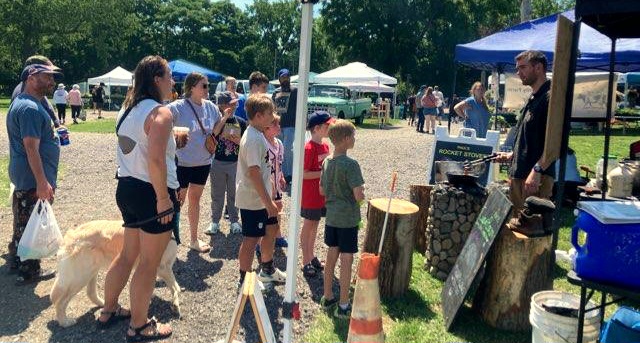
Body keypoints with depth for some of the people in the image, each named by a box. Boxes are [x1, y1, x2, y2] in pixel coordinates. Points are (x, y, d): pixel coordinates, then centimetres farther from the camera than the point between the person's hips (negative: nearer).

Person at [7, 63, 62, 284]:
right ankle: (29, 272, 11)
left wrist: (54, 137, 18)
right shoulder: (30, 108, -20)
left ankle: (17, 262, 34)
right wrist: (42, 182, -27)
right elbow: (31, 147, -26)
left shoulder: (25, 103, 14)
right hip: (34, 180, -11)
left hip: (22, 176, 11)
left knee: (23, 223, 21)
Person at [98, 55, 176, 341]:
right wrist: (164, 198, -22)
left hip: (126, 188, 9)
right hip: (151, 193, -9)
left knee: (128, 254, 23)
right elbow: (155, 160, -27)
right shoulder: (160, 113, -17)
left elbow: (135, 148, 14)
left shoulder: (128, 109, 11)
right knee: (149, 263, 5)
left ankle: (108, 311, 38)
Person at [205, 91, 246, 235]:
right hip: (217, 163, -2)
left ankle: (234, 221, 25)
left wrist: (235, 139, -15)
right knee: (217, 194, 10)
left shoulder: (241, 122, 2)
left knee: (234, 194, 12)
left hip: (235, 163, 2)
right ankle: (215, 221, 22)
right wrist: (224, 117, -26)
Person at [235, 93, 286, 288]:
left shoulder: (257, 135, 10)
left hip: (260, 198, 10)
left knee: (271, 230, 20)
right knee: (251, 239, 2)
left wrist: (268, 199, 21)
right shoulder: (253, 139, -22)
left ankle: (267, 270, 38)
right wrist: (268, 202, -24)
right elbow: (254, 172, -27)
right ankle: (245, 281, 18)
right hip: (253, 200, -10)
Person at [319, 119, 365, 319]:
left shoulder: (326, 162, 4)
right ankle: (343, 306, 12)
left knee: (331, 256, 17)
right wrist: (361, 192, -1)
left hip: (331, 217, 7)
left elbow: (322, 190, 12)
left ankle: (327, 297, 29)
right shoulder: (350, 164, -19)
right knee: (346, 261, 2)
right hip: (348, 219, -7)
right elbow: (359, 196, -22)